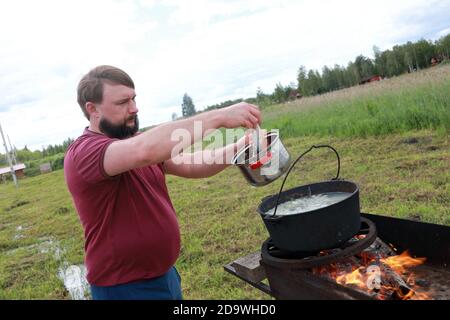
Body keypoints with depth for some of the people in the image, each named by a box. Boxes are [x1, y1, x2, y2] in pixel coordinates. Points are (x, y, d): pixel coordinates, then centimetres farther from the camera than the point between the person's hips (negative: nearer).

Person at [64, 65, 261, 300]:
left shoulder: (135, 142, 5)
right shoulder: (83, 152, -20)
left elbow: (190, 165, -2)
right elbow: (145, 151, -39)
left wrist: (239, 148, -16)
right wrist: (218, 117, -36)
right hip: (124, 287, -7)